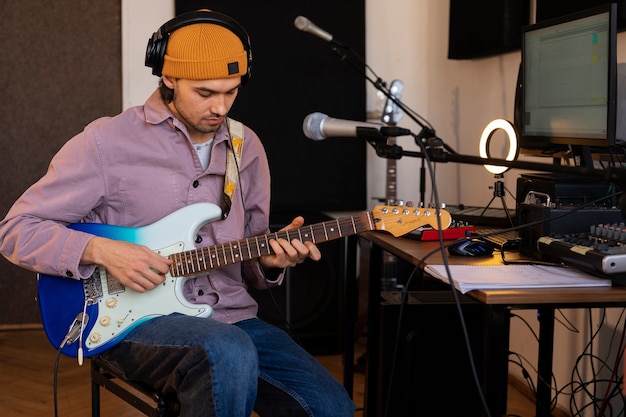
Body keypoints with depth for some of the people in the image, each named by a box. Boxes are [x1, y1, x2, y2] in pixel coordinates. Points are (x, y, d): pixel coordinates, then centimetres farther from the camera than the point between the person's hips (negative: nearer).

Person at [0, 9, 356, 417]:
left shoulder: (246, 147, 10)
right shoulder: (107, 142, -7)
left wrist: (270, 258, -6)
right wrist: (101, 250, -19)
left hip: (231, 318, 5)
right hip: (134, 320, -5)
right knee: (229, 351, -37)